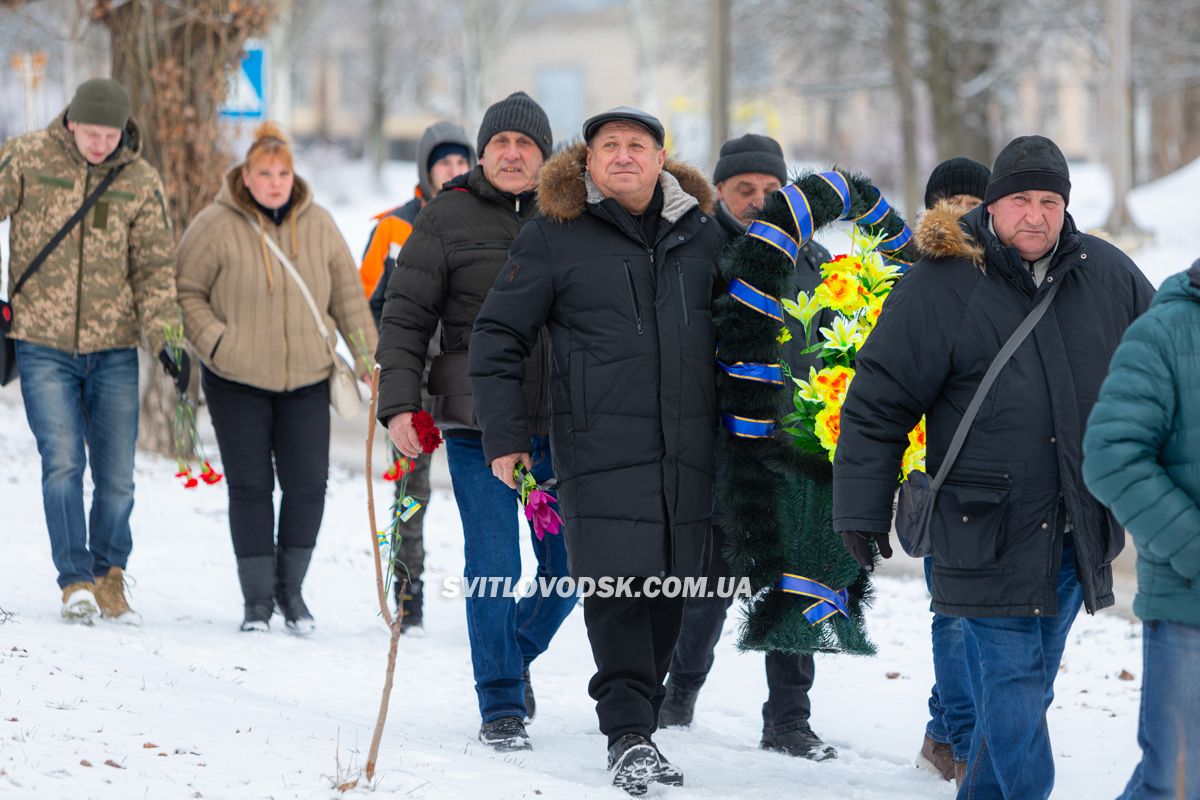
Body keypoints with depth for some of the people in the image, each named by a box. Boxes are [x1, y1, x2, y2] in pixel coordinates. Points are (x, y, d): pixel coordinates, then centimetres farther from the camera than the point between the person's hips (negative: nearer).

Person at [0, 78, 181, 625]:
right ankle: (75, 582, -6)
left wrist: (165, 338, -9)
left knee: (117, 472, 4)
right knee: (63, 461, -13)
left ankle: (109, 578, 22)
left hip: (114, 349, 2)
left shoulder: (141, 182, 1)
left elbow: (155, 268, 2)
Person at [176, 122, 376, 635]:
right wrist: (213, 341, -14)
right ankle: (257, 600, 8)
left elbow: (347, 295, 10)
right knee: (250, 487, -1)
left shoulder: (318, 226, 3)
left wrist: (367, 354, 6)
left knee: (308, 485, -1)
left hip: (306, 380, 3)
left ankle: (291, 589, 16)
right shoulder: (216, 226, -7)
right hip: (237, 381, -2)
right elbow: (186, 292, -1)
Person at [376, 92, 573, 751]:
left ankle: (517, 653, 33)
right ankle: (501, 705, 4)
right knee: (493, 567, -7)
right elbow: (405, 316, 1)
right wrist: (398, 403, -9)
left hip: (559, 425, 3)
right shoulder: (448, 217, 1)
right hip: (477, 422, -3)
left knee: (568, 567, 6)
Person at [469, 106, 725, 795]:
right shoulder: (556, 237, 0)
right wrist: (504, 438, -2)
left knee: (670, 588, 5)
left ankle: (641, 724, 16)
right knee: (617, 586, -13)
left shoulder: (702, 232, 11)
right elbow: (498, 338, 3)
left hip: (687, 449, 4)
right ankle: (628, 735, -10)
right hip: (602, 447, -4)